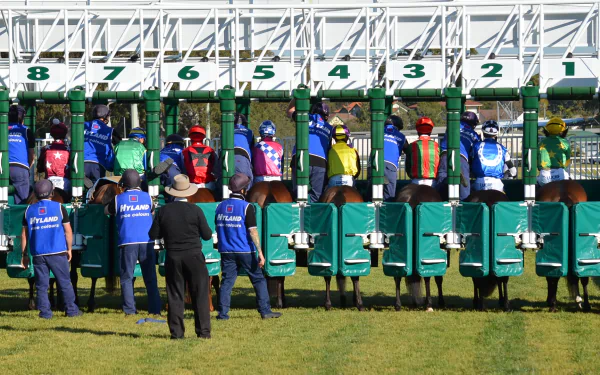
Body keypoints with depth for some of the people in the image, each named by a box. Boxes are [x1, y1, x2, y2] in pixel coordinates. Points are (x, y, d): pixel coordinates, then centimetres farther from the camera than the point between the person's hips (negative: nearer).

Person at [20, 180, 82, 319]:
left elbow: (24, 235, 8)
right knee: (65, 283, 6)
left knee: (41, 285, 5)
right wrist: (69, 249, 11)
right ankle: (71, 310, 8)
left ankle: (45, 312, 2)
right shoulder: (59, 208, -1)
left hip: (38, 254, 2)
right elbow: (68, 231, 0)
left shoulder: (29, 210, 6)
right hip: (57, 252, -2)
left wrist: (24, 254, 13)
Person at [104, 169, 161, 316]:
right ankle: (155, 309, 7)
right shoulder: (147, 197, 5)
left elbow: (107, 211, 18)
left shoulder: (118, 199, 1)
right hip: (146, 242, 2)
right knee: (150, 278, 9)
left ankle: (129, 309, -1)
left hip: (127, 243, -2)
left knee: (127, 277, 5)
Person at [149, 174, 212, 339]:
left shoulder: (163, 211, -3)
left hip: (173, 258, 2)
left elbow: (153, 235, 0)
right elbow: (207, 235, -4)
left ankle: (176, 332, 4)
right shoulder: (195, 210, -8)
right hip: (194, 256, -2)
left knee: (175, 295, 7)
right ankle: (203, 330, 1)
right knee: (200, 295, 4)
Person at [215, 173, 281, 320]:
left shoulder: (220, 207, 6)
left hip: (226, 252, 4)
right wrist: (260, 253, -14)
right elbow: (253, 231, -15)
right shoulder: (246, 207, -11)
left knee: (226, 281, 7)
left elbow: (218, 230, 14)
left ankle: (222, 313, 0)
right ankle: (265, 311, 6)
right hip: (245, 251, -4)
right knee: (259, 280, 6)